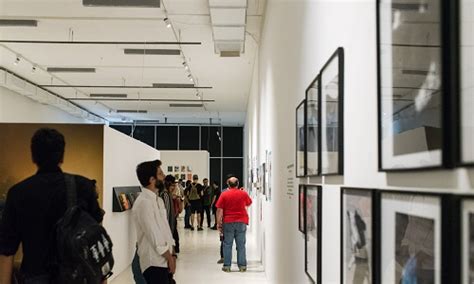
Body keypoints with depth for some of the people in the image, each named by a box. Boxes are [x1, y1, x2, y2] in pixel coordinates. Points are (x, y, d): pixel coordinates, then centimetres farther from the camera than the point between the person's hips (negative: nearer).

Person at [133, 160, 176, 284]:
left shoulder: (158, 199, 12)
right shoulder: (143, 202, -18)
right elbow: (154, 235, -19)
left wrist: (171, 254, 7)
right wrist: (169, 257, -10)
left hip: (164, 260, 9)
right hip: (154, 263, -9)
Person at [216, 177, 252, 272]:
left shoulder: (224, 194, -4)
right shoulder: (243, 193, 1)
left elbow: (219, 210, -6)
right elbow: (249, 203, 21)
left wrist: (218, 223, -1)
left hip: (228, 222, -1)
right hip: (241, 222, 1)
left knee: (227, 244, 5)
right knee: (241, 245, 6)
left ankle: (227, 266, 6)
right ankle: (242, 266, 8)